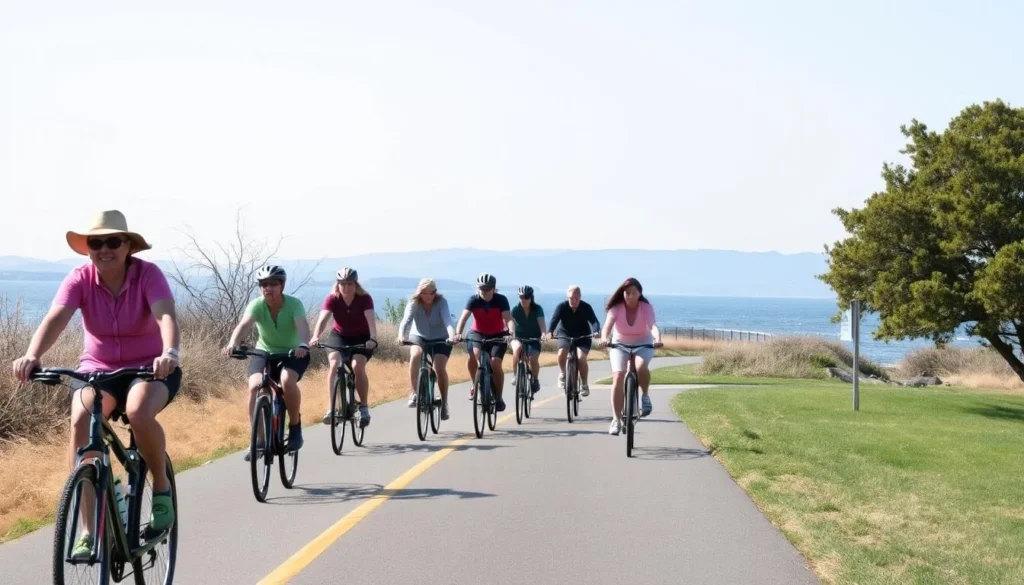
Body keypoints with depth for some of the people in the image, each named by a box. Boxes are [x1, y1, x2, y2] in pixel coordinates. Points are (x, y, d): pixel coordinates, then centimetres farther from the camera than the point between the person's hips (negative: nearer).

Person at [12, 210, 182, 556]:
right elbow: (55, 318, -26)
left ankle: (161, 486, -7)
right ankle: (89, 530, -23)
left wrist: (170, 353, -54)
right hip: (98, 368, 2)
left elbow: (166, 315, -33)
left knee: (139, 412, -36)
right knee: (81, 421, -28)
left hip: (151, 368, -2)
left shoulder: (148, 274, -16)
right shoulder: (80, 279, -10)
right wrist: (32, 355, -46)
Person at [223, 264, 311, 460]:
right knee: (255, 386, -25)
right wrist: (232, 343, -54)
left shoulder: (294, 304, -19)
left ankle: (295, 427, -13)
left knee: (287, 380, -34)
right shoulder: (256, 305, -16)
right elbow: (244, 324, -33)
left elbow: (302, 325, -37)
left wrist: (303, 345, -59)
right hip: (264, 353, 2)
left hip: (293, 354, -2)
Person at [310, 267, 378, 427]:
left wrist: (372, 339, -53)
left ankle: (364, 407, -11)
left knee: (357, 366, -26)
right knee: (335, 365, -24)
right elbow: (322, 319, -32)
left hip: (361, 338, -2)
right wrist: (315, 337, -51)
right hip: (339, 336, 2)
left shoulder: (364, 299, -21)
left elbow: (371, 320, -35)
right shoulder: (332, 299, -18)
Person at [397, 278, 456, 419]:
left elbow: (447, 320, -33)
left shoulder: (441, 302, -19)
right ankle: (413, 392, -24)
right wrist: (401, 335, -52)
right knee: (415, 355, -32)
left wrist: (452, 336, -53)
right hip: (419, 337, 1)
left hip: (440, 340, -1)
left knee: (440, 368, -21)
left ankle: (444, 402, -2)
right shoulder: (414, 303, -17)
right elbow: (406, 319, -32)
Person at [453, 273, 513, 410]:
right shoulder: (473, 300, -16)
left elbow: (508, 318, -29)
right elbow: (464, 317, -28)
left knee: (495, 363, -20)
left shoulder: (501, 300, -17)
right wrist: (458, 333, -46)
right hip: (478, 334, 1)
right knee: (472, 357, -27)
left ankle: (498, 397, -3)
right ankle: (476, 385, -1)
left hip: (498, 336, -1)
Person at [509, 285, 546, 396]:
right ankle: (515, 374, -18)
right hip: (519, 337, 0)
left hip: (534, 338, 0)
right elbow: (511, 322, -26)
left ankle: (535, 380, 4)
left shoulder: (537, 309, -11)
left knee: (533, 358, -23)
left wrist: (544, 333, -46)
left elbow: (541, 322, -26)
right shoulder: (515, 309, -11)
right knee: (517, 349, -34)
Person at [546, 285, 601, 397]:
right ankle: (562, 374, 0)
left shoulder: (586, 307, -16)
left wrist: (595, 332, -48)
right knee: (562, 353, -29)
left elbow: (594, 321, -26)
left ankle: (584, 385, -5)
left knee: (581, 358, -24)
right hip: (565, 335, 0)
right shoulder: (562, 306, -15)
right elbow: (554, 320, -26)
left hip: (582, 336, 0)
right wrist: (550, 332, -46)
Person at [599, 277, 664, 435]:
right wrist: (604, 339, -56)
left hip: (643, 343, -1)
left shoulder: (646, 307, -20)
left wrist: (657, 339, -57)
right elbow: (607, 325, -33)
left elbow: (653, 326, -35)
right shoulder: (616, 308, -19)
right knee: (617, 378, -16)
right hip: (620, 343, 1)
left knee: (641, 367, -34)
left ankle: (645, 396, -6)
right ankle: (616, 420, -9)